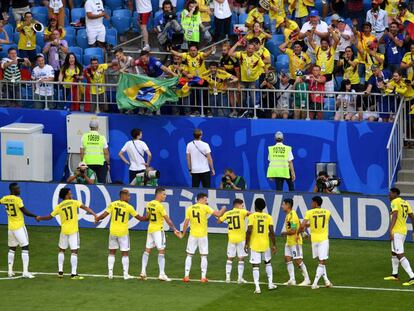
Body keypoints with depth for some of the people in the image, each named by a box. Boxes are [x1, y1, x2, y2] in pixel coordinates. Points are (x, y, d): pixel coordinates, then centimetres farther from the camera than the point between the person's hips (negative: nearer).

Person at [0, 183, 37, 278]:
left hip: (10, 227, 6)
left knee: (12, 249, 17)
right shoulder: (17, 199, -15)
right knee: (25, 248, -2)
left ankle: (10, 271, 15)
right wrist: (36, 216, -5)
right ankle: (25, 272, -8)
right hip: (19, 227, -6)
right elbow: (25, 212, -16)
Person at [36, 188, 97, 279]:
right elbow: (85, 207, -14)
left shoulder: (59, 206, 4)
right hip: (73, 231, -3)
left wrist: (40, 218, 27)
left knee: (61, 250, 20)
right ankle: (74, 274, -8)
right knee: (74, 251, -3)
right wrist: (94, 214, -19)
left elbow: (50, 217, 10)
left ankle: (60, 271, 19)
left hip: (64, 231, 3)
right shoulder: (74, 202, -2)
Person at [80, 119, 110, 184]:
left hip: (88, 163, 2)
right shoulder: (102, 137, -4)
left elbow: (82, 152, 4)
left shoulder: (84, 137, 1)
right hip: (100, 163, -2)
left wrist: (82, 162, 13)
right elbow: (106, 153, -2)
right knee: (102, 181, 2)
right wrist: (108, 163, 8)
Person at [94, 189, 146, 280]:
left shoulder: (113, 204, -3)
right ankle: (126, 274, 5)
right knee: (125, 253, 6)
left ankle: (110, 273, 9)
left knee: (112, 252, 13)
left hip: (113, 231, 3)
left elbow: (104, 215, -7)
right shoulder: (129, 207, -8)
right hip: (123, 232, -3)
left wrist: (97, 219, 12)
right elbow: (139, 218, -2)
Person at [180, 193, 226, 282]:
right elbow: (218, 214, -10)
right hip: (203, 235, -2)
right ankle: (203, 277, 5)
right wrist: (223, 209, 10)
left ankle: (186, 276, 6)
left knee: (189, 255, 10)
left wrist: (183, 234, 11)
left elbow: (186, 223, -1)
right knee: (204, 256, 7)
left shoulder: (190, 209, 0)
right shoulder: (205, 208, -8)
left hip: (193, 235, 2)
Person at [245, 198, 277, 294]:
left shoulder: (252, 216, -7)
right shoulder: (268, 217, 0)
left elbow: (249, 231, -13)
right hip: (265, 245, 3)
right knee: (268, 262, 24)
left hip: (254, 245, -3)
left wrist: (246, 244, -4)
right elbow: (272, 232, -4)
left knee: (255, 266, 1)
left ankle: (257, 287, -6)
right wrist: (274, 245, 3)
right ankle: (270, 283, 23)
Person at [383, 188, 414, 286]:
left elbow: (394, 216, -22)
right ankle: (394, 275, 36)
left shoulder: (395, 202, -11)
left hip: (396, 232, -10)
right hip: (403, 231, 10)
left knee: (400, 255, -13)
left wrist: (390, 231, -27)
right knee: (394, 252, 25)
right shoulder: (405, 203, 14)